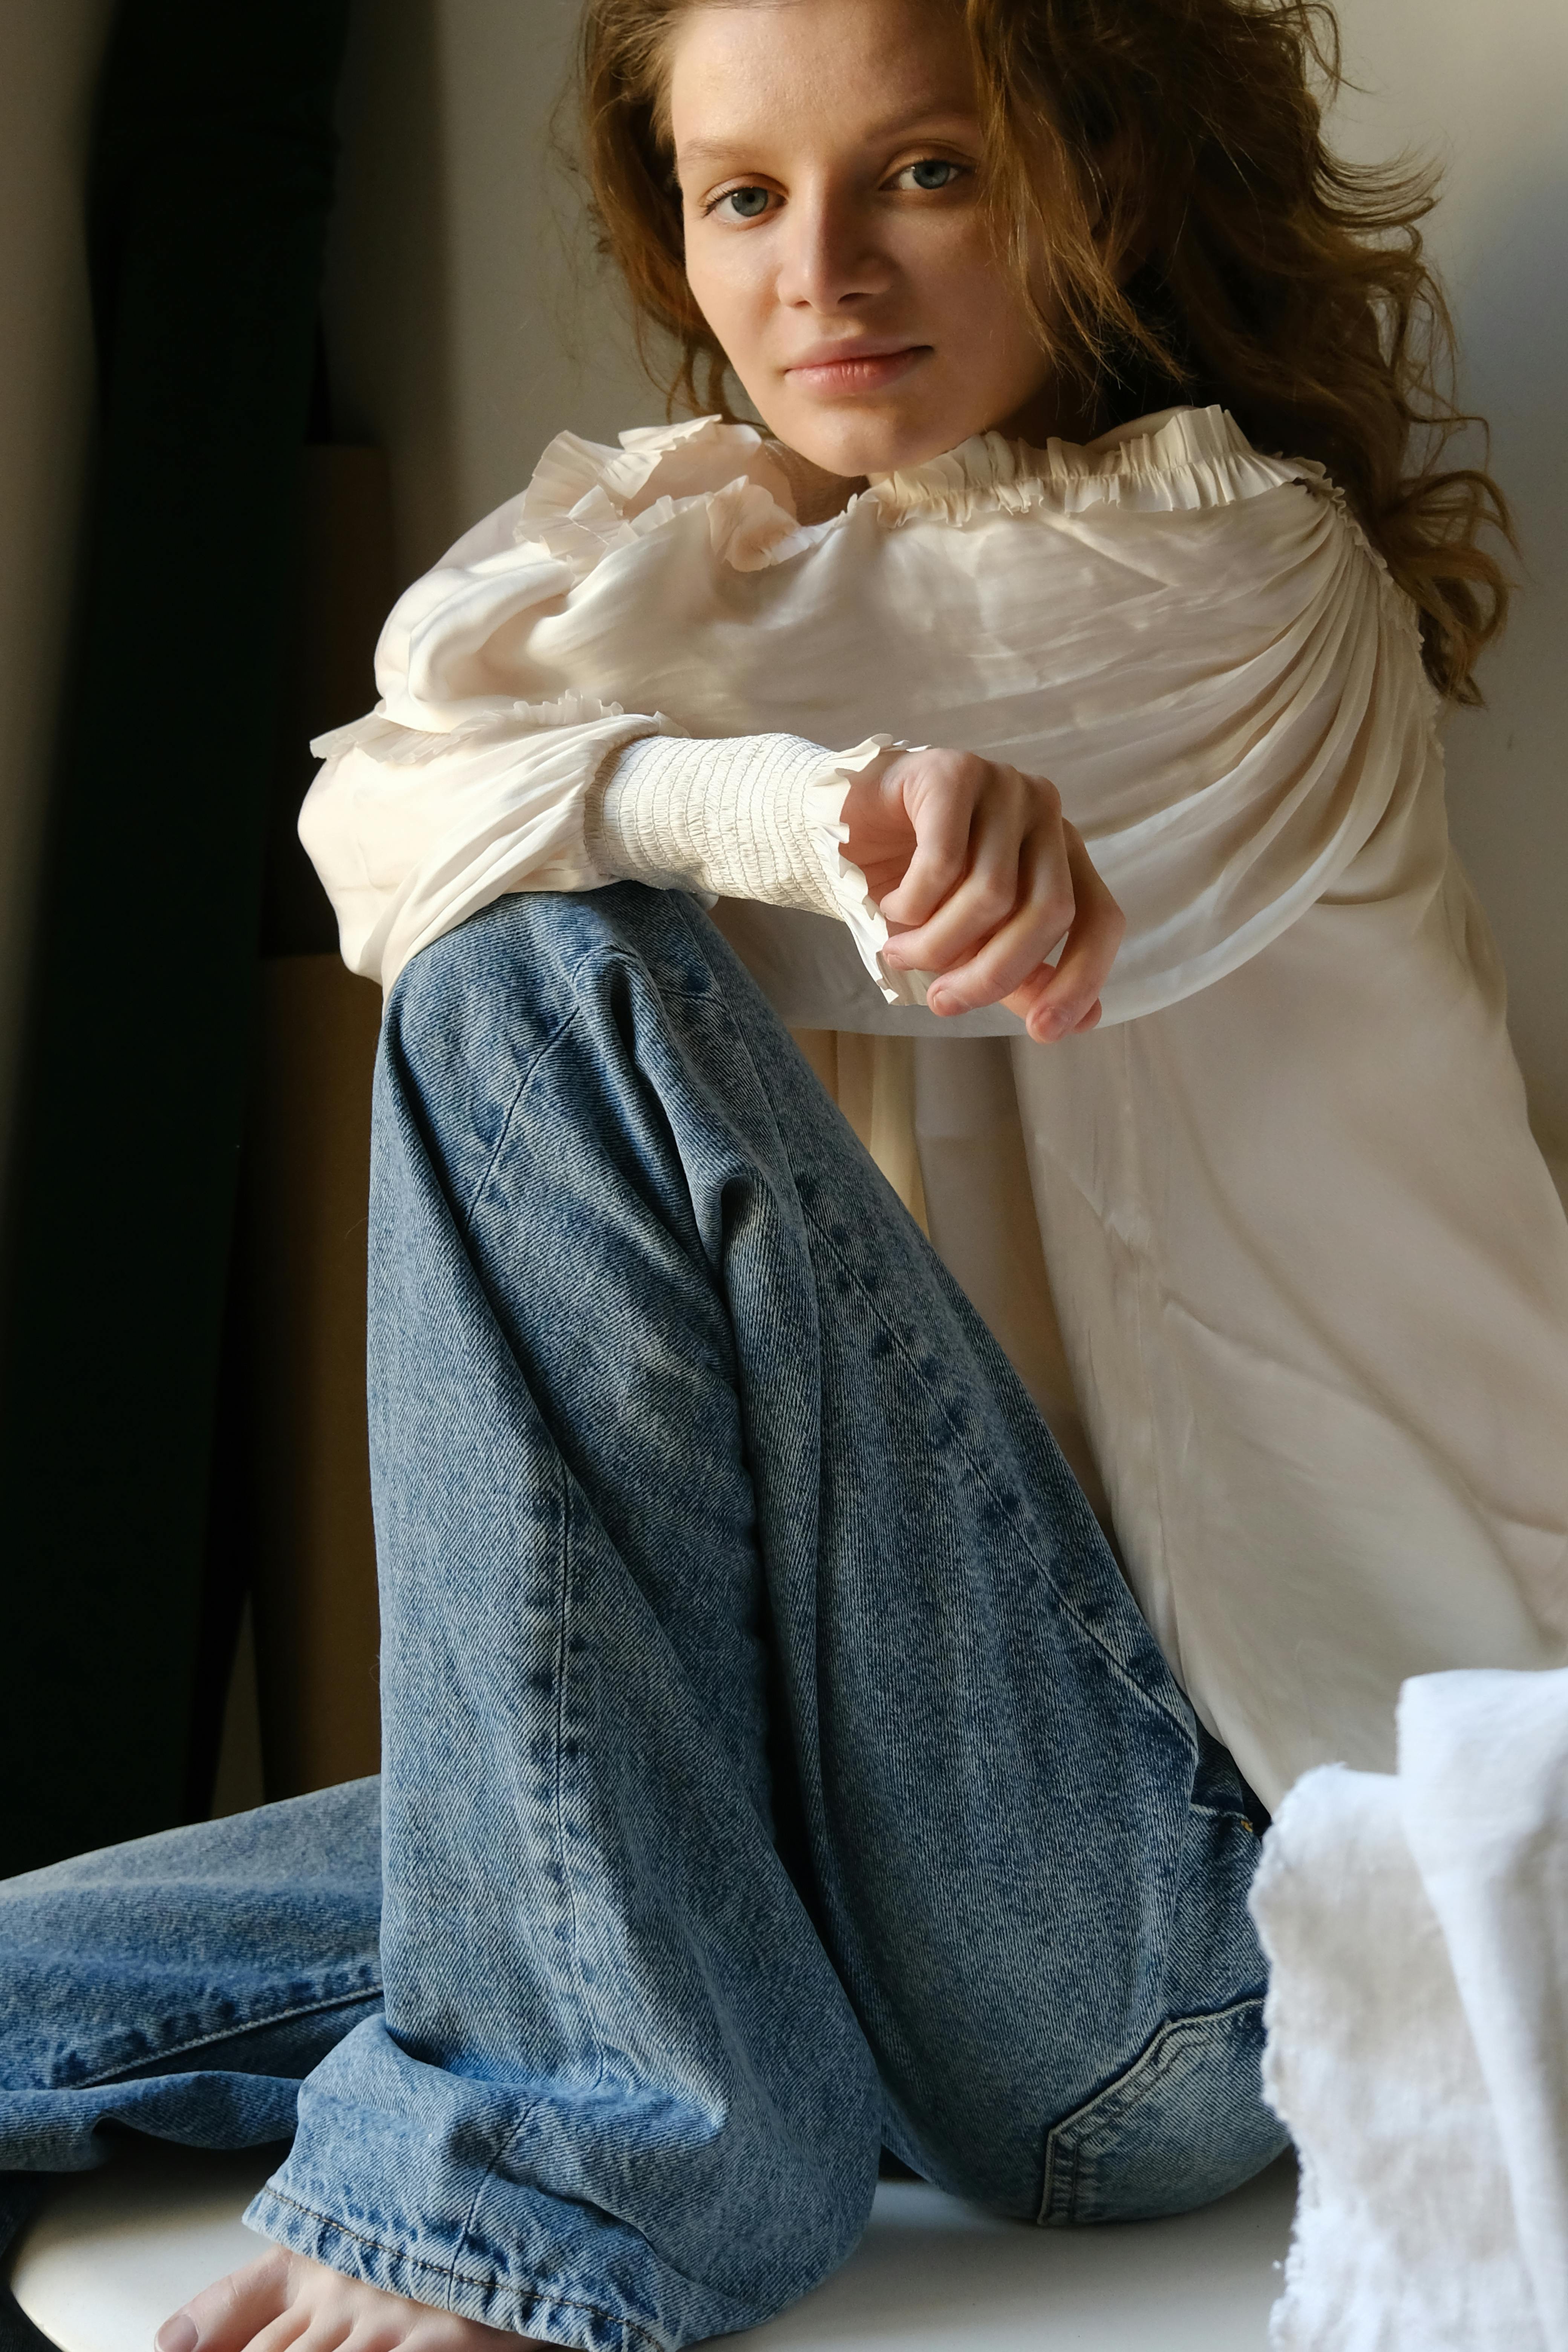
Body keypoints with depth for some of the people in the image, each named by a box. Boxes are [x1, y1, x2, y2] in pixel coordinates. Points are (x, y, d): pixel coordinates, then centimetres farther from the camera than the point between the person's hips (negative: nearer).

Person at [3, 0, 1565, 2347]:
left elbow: (458, 721, -14)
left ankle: (566, 2150, -21)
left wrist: (702, 509, 0)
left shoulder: (1233, 572, -8)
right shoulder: (855, 622, 18)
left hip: (1272, 1904, -7)